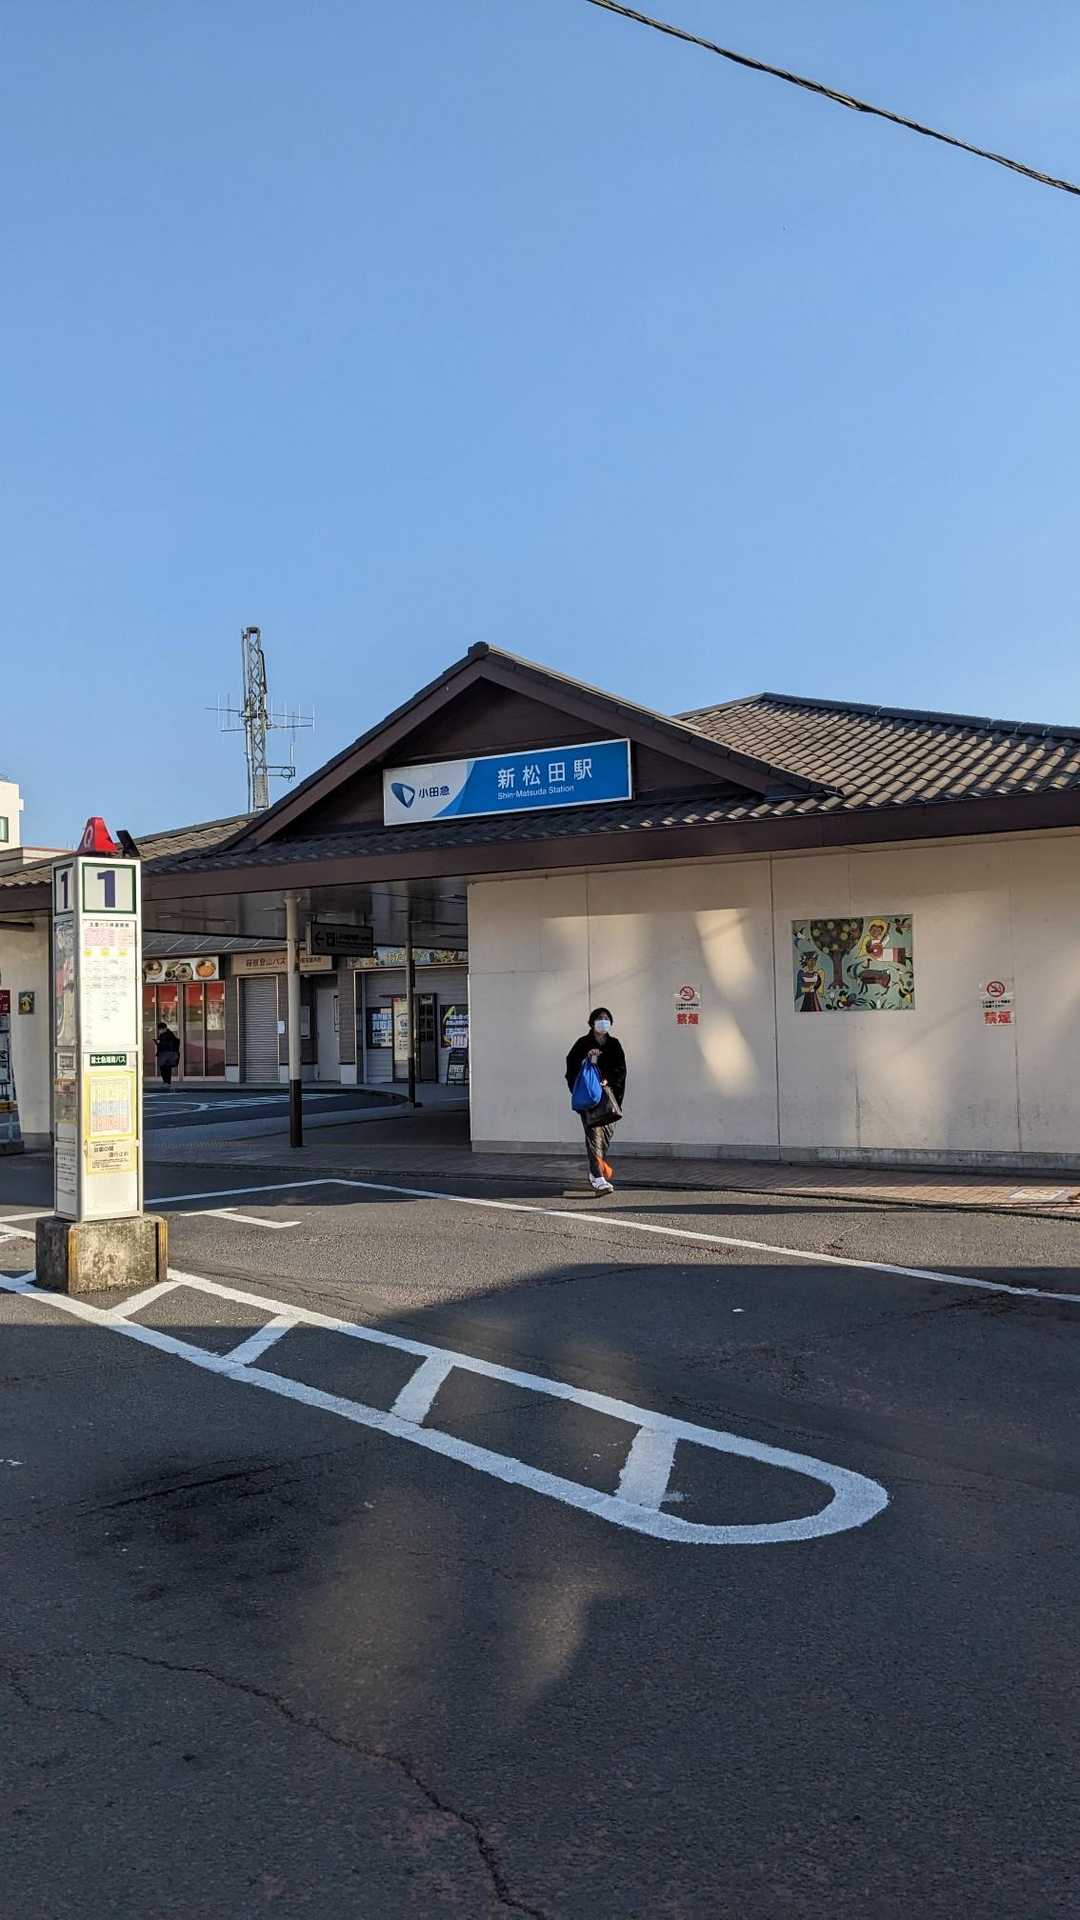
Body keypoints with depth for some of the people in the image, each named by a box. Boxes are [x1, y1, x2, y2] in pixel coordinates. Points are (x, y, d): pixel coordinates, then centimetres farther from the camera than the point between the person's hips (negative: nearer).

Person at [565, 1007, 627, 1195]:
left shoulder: (614, 1044, 10)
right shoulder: (583, 1043, 0)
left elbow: (621, 1069, 5)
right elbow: (572, 1066, -4)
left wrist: (608, 1080, -11)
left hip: (608, 1091, 5)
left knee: (608, 1130, 8)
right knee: (594, 1132, -12)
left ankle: (596, 1170, 27)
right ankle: (598, 1178, -19)